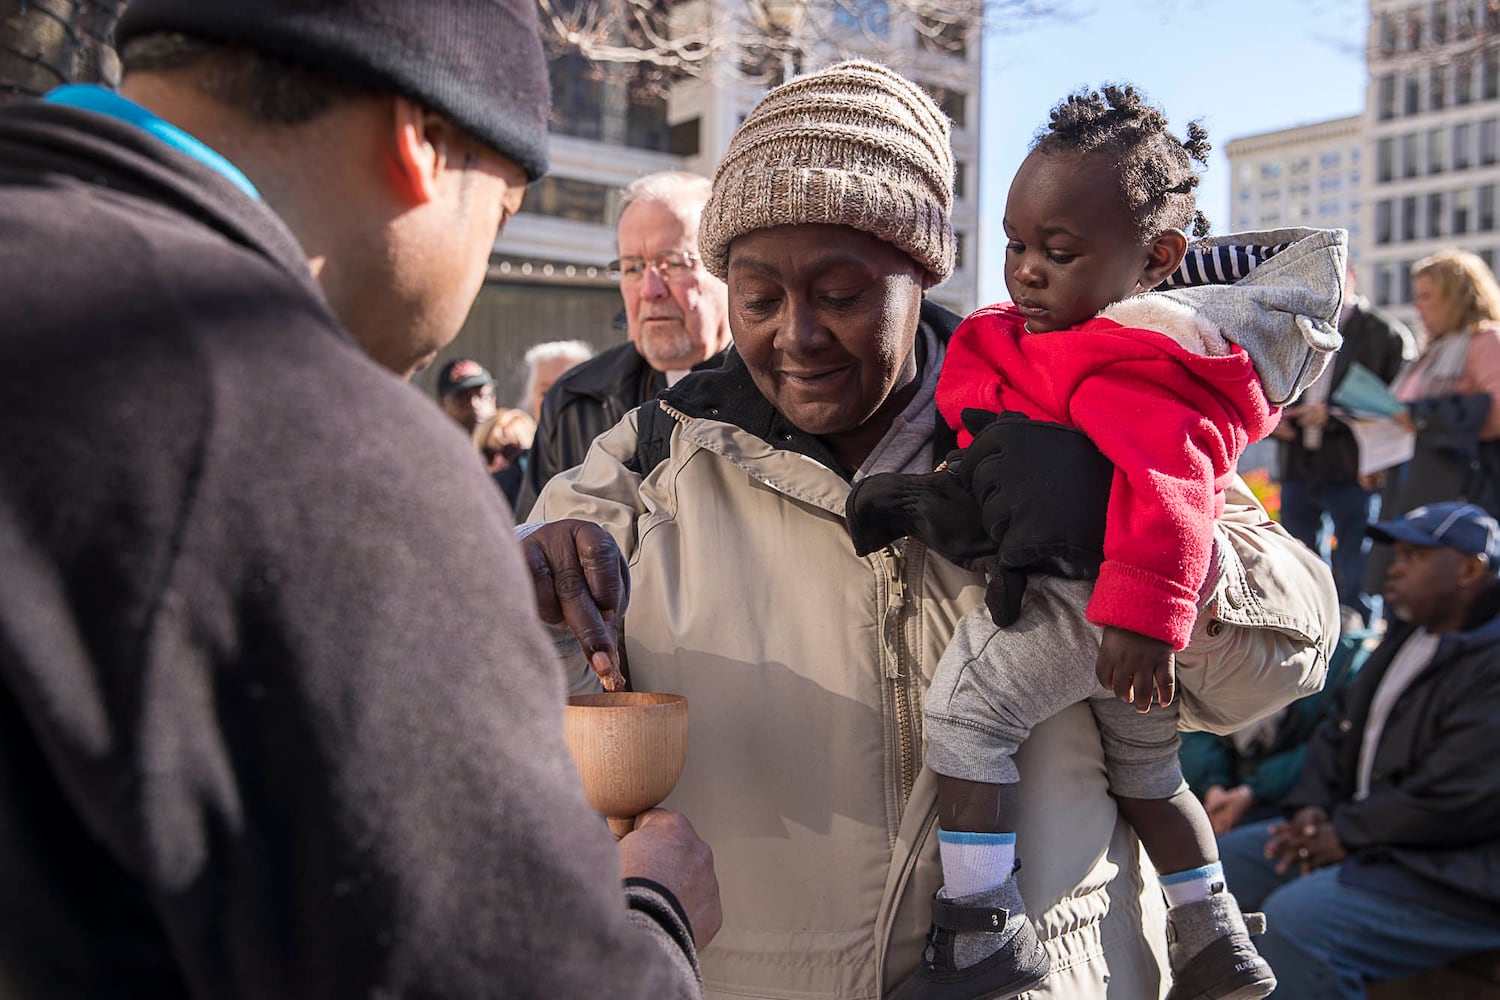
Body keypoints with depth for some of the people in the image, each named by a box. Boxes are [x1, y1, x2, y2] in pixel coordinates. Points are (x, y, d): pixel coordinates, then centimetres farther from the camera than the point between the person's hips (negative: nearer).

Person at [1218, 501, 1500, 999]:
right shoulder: (1407, 637, 14)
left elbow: (1458, 798, -25)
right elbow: (1338, 729, 17)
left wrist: (1346, 836, -15)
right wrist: (1310, 805, 0)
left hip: (1459, 873, -10)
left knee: (1294, 919, -29)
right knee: (1225, 861, 5)